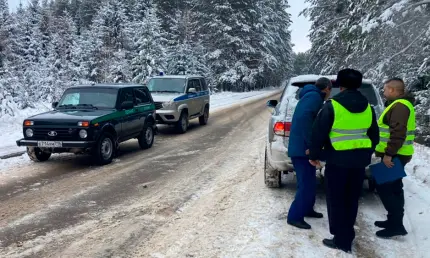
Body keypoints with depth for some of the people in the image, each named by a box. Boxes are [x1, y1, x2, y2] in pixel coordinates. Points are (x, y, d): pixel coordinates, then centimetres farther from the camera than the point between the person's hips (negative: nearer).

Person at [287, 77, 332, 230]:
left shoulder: (310, 95, 20)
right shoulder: (314, 96, -12)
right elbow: (304, 118, -27)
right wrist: (311, 145, -25)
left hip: (301, 146, 10)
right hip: (302, 148, -10)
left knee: (310, 181, 20)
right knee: (306, 184, -6)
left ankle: (307, 209, 33)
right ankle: (294, 216, 2)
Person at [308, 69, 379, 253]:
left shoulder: (332, 106, -13)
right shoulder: (368, 108, 6)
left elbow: (318, 133, -11)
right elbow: (374, 136, 15)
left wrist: (314, 155, 1)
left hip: (337, 160, -6)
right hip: (359, 160, 6)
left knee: (336, 200, 6)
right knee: (351, 200, 17)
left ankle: (341, 240, 12)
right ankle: (347, 236, 28)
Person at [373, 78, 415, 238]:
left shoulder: (399, 105, -17)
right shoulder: (399, 104, 17)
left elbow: (398, 133, -26)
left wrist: (388, 154, -27)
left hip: (394, 156, -11)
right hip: (396, 154, 11)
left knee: (384, 187, -8)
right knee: (393, 188, 15)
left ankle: (396, 225, -5)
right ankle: (395, 220, 23)